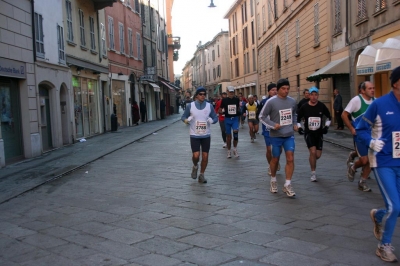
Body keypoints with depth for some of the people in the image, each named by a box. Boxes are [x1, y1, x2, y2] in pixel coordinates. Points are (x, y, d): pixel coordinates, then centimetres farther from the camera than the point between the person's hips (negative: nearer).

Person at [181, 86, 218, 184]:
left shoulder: (209, 106, 1)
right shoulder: (190, 106, -4)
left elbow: (215, 117, 7)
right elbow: (183, 116, 4)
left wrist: (212, 120, -16)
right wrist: (186, 120, -19)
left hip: (206, 135, 2)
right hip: (194, 135, -2)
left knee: (205, 156, 2)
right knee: (196, 155, -10)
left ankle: (201, 175, 20)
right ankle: (195, 166, 25)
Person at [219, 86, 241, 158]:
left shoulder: (236, 99, 4)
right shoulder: (224, 100, -1)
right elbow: (219, 110, 4)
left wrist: (239, 112, 2)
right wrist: (223, 112, -15)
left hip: (235, 119, 0)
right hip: (227, 119, 0)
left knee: (236, 131, -23)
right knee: (228, 136, 7)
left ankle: (235, 149, -4)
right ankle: (229, 151, 20)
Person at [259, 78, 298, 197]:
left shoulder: (292, 101, 4)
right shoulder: (271, 102, -11)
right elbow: (262, 116, -6)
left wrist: (295, 124, 7)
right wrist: (273, 125, -16)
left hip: (289, 135, 3)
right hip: (276, 136, -3)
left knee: (290, 159, -7)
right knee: (275, 159, 10)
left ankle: (287, 185, 0)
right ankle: (273, 180, 33)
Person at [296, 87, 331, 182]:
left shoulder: (322, 106, -4)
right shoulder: (304, 107, -7)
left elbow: (329, 117, 12)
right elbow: (298, 118, 7)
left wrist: (326, 126, 1)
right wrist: (299, 127, -5)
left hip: (319, 133, 2)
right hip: (308, 133, -2)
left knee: (318, 155, 1)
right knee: (313, 152, -18)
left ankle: (312, 161, 39)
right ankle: (313, 173, -4)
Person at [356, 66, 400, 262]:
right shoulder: (380, 104, -12)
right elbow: (360, 129, -4)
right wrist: (371, 142, -20)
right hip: (383, 162, -5)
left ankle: (378, 216, 44)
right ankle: (384, 246, 15)